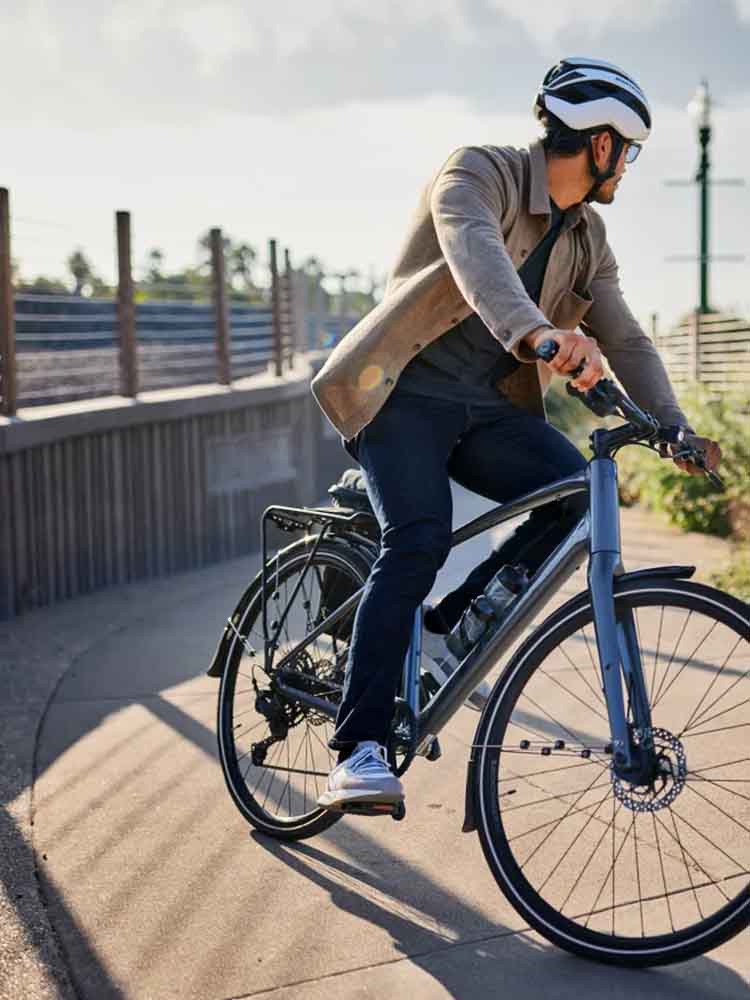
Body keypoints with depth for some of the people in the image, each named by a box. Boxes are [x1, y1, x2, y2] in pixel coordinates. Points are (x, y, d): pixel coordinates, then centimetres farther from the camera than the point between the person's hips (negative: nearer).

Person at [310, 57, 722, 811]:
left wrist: (673, 429, -6)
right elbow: (474, 251, -33)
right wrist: (538, 332, -52)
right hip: (405, 390, -6)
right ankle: (358, 752, -24)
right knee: (418, 543, -27)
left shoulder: (588, 240, 12)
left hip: (488, 407, 6)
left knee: (578, 491, -20)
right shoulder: (478, 173, -11)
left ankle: (447, 630, -2)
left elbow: (625, 340, 8)